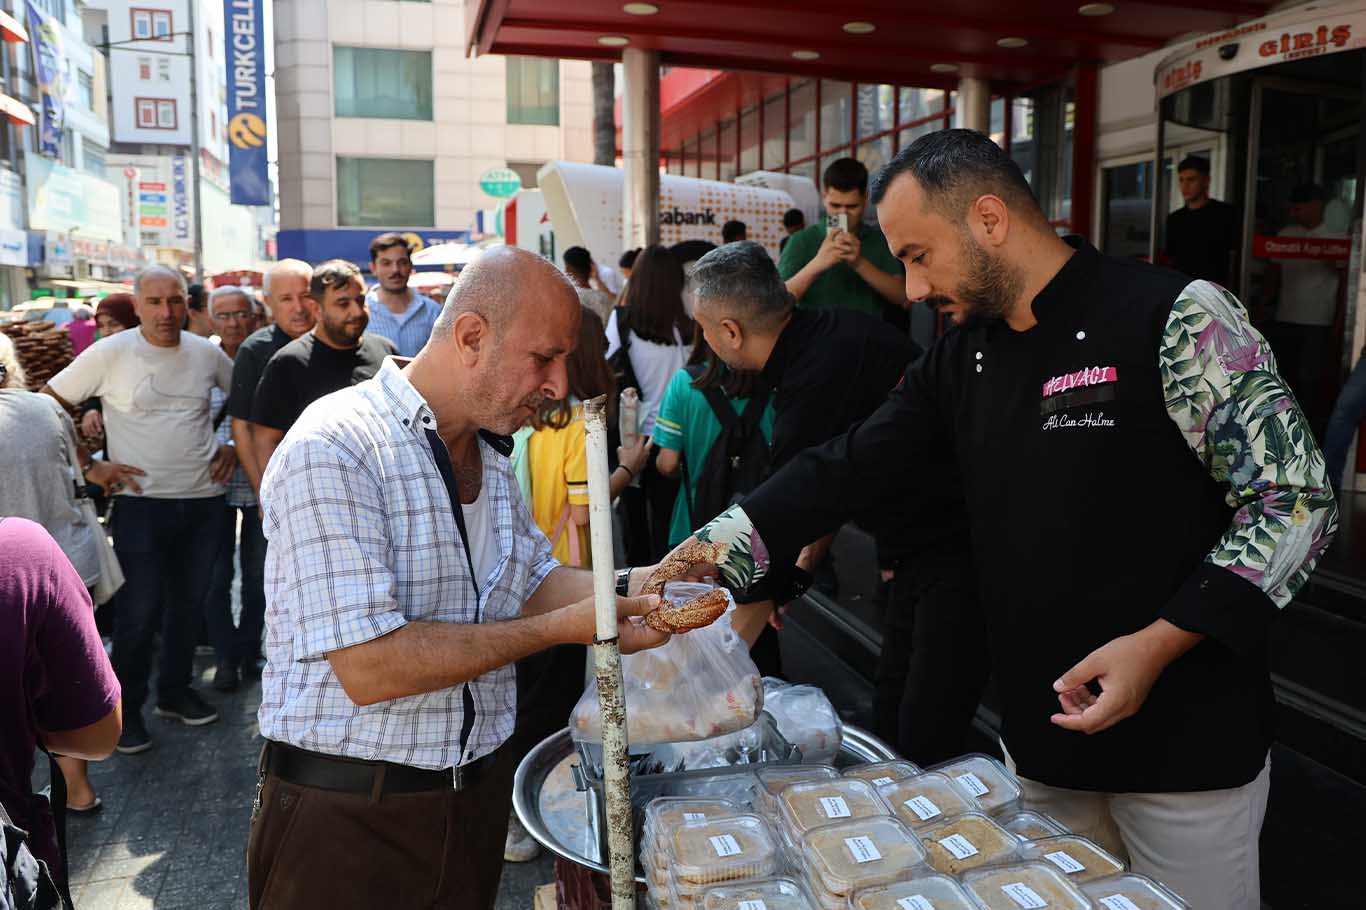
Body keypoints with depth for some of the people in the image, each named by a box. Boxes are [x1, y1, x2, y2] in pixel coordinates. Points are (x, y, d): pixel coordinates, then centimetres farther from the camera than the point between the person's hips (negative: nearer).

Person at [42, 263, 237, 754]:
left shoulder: (206, 352, 2)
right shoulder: (110, 354, -9)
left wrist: (233, 445, 8)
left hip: (203, 500, 4)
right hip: (141, 502, -4)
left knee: (188, 604, 15)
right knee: (139, 611, 0)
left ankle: (174, 690, 32)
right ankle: (126, 708, 18)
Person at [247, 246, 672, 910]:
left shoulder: (489, 452, 7)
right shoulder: (332, 450, -21)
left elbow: (532, 583, 11)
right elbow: (369, 668, -27)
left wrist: (624, 586, -7)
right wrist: (562, 627, -23)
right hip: (347, 809, -7)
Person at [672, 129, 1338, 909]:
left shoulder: (1176, 319, -15)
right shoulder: (963, 360, 4)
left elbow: (1298, 500, -13)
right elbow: (848, 470, 3)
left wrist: (1160, 643, -21)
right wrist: (701, 560, -5)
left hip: (1186, 744, -5)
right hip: (1042, 740, 5)